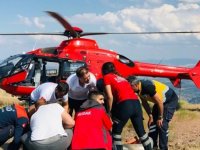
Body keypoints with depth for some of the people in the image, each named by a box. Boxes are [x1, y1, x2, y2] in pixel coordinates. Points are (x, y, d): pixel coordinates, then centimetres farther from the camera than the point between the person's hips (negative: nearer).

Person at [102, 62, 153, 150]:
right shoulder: (120, 77, 29)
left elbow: (110, 97, -2)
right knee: (141, 131, 16)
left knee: (116, 131, 9)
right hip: (136, 103, 6)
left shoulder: (107, 77, 9)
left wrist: (109, 111, 7)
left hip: (125, 104, -6)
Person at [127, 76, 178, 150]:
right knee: (152, 122, 5)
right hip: (160, 101, 9)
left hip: (171, 100, -9)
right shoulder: (139, 89, -11)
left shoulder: (147, 86, -36)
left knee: (162, 124, -17)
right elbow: (144, 103, 4)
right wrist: (150, 116, -2)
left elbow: (159, 102, -30)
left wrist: (160, 118, -21)